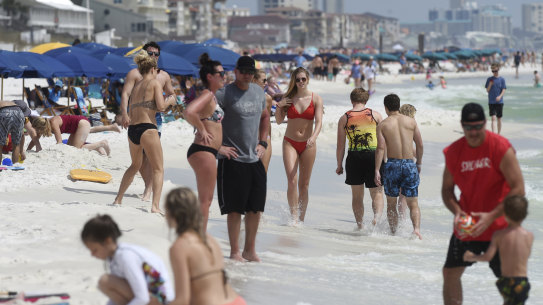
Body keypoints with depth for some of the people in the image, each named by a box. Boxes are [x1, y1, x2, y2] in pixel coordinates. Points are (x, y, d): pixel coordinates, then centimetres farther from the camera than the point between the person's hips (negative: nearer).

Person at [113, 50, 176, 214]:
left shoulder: (136, 86, 18)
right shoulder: (155, 82, -1)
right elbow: (160, 106, -12)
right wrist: (170, 101, 7)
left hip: (132, 129, 7)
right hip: (147, 129, -7)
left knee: (135, 165, 28)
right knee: (158, 169, -1)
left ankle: (118, 199, 31)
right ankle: (155, 205, -16)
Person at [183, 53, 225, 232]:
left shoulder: (213, 96, 16)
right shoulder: (207, 95, -14)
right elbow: (189, 112, -32)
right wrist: (202, 130, -19)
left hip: (207, 152, 10)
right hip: (203, 151, -10)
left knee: (206, 200, 16)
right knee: (204, 201, -6)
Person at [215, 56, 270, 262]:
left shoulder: (258, 92, 11)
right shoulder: (224, 93, -10)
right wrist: (218, 146, -14)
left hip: (255, 159, 6)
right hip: (233, 159, -6)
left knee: (256, 208, 9)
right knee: (235, 208, -2)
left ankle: (250, 250, 20)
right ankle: (234, 251, 8)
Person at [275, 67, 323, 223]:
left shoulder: (316, 99, -2)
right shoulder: (288, 98, 2)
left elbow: (319, 122, -11)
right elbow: (279, 121, 6)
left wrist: (313, 137, -29)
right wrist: (279, 106, -13)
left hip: (308, 145, 0)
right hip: (290, 142, 0)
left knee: (304, 184, 4)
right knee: (292, 180, -16)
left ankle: (301, 219, 13)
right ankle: (294, 216, -13)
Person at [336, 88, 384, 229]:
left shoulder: (344, 118, 4)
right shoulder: (375, 115, 4)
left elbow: (340, 146, 4)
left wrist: (339, 165, 13)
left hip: (354, 157, 1)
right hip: (373, 155, -1)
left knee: (357, 195, 14)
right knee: (377, 192, 6)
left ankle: (359, 224, 10)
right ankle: (377, 215, -21)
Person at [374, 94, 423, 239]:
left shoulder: (382, 125, 0)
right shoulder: (411, 121, 6)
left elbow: (380, 148, -9)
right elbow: (420, 144, 7)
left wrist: (377, 170, -11)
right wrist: (419, 163, 20)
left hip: (392, 164, -1)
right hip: (409, 164, 1)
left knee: (391, 203, 14)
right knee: (413, 204, 3)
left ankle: (393, 232, 14)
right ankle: (416, 228, -19)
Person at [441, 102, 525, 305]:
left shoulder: (501, 148, -15)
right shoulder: (453, 151, -1)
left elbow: (518, 190, -17)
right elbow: (447, 188, 8)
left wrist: (491, 216, -22)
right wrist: (456, 211, -12)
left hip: (498, 227, -5)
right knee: (450, 273, 7)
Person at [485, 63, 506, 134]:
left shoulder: (502, 79, 1)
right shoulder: (489, 79, 4)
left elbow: (504, 90, -4)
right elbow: (487, 90, 5)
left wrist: (500, 96, -22)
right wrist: (490, 84, -14)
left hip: (499, 102, 1)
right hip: (491, 102, -1)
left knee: (499, 118, 9)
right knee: (493, 118, -11)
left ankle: (498, 133, 21)